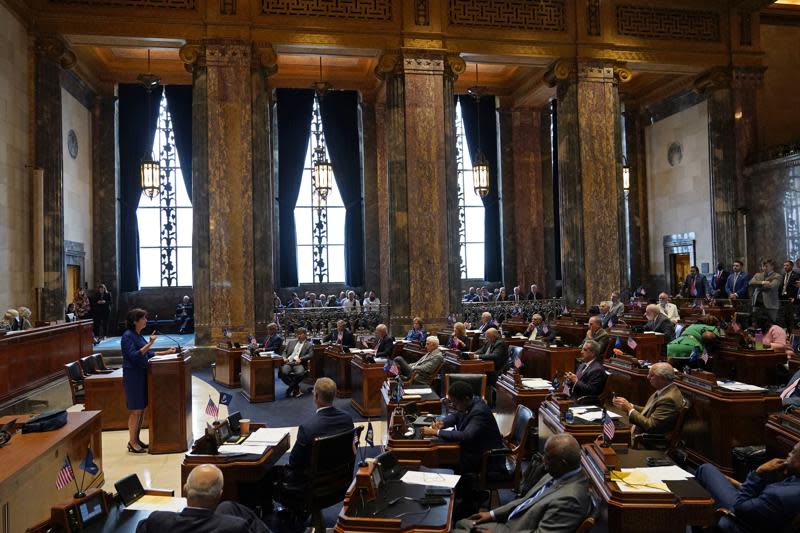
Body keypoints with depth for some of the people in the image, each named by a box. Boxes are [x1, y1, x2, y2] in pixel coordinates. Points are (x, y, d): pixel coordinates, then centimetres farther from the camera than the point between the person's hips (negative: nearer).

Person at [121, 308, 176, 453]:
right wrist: (149, 344, -26)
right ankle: (132, 443, 6)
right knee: (135, 410, -3)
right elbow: (134, 356, -22)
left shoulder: (138, 335, 13)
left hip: (141, 375, 9)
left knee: (141, 409, 12)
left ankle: (136, 439, 21)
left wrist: (166, 352, 15)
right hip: (133, 377, -9)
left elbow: (148, 354, 19)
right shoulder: (128, 336, -14)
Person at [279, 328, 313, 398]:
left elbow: (310, 355, 0)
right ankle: (296, 388, -11)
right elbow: (285, 351, 25)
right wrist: (284, 358, 2)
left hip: (299, 364, -3)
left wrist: (300, 359, -15)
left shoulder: (309, 345, 15)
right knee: (283, 372, -31)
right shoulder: (291, 342, 26)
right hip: (288, 362, 3)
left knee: (300, 373, -37)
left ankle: (290, 388, -11)